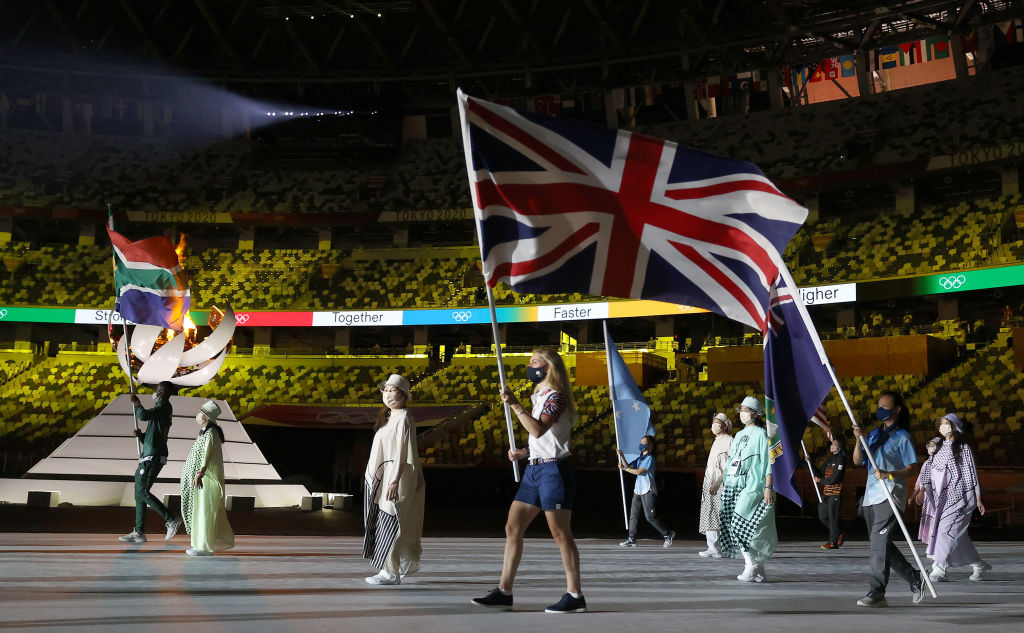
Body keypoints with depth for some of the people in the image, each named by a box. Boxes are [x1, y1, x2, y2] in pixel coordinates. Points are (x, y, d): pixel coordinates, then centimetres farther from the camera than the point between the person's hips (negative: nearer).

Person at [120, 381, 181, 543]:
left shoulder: (164, 406, -7)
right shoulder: (161, 410, 24)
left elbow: (143, 415, -24)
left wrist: (137, 402, -7)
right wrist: (141, 435, 8)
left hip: (154, 457, -10)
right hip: (147, 457, 10)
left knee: (142, 492, -15)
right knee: (139, 494, 9)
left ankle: (171, 520, -13)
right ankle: (139, 532, 11)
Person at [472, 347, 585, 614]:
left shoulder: (556, 397, -11)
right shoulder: (539, 397, 18)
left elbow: (539, 430, -25)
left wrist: (515, 405, -23)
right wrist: (524, 452, 11)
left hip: (553, 470, -10)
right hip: (534, 469, 10)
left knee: (560, 534, -6)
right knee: (512, 528, 6)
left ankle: (575, 596, 1)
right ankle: (504, 592, 10)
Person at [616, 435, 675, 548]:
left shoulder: (649, 458, -10)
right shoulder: (639, 458, 16)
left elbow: (639, 471, -17)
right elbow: (628, 466, 13)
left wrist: (624, 468, -11)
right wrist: (621, 456, 3)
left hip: (648, 491, -8)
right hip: (638, 491, 8)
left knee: (650, 517, -7)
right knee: (633, 515, 4)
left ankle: (668, 534, 6)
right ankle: (631, 539, 6)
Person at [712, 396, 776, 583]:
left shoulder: (760, 434, -2)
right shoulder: (739, 435, 20)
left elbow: (767, 462, -8)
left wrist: (768, 487, -15)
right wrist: (720, 483, 20)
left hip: (751, 488, -7)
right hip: (733, 487, 8)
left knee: (742, 526, -16)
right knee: (732, 526, 1)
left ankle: (753, 567, -6)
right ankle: (758, 571, 6)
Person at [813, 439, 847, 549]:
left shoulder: (840, 459, -8)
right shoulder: (830, 459, 19)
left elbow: (834, 478, -16)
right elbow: (820, 473, 17)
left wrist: (820, 480, -4)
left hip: (835, 492, -9)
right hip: (826, 492, 9)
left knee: (832, 516, -7)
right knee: (822, 516, 9)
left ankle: (833, 542, -2)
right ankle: (841, 533, 25)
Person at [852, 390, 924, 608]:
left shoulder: (902, 437, -3)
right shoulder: (874, 434, 17)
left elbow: (910, 468, -7)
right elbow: (857, 461, 12)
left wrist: (889, 474, -22)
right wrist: (859, 439, -3)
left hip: (890, 496, -8)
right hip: (871, 496, 8)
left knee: (879, 542, -13)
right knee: (879, 543, 10)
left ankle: (877, 592, -12)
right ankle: (914, 578, 25)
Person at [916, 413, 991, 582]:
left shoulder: (963, 448, -2)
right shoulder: (938, 448, 14)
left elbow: (972, 474, -1)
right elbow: (928, 470, 10)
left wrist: (978, 499, -2)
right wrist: (921, 490, -3)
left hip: (958, 497, -6)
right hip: (941, 498, 6)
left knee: (947, 529, -16)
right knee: (959, 536, 9)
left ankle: (940, 569, -17)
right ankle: (980, 566, 22)